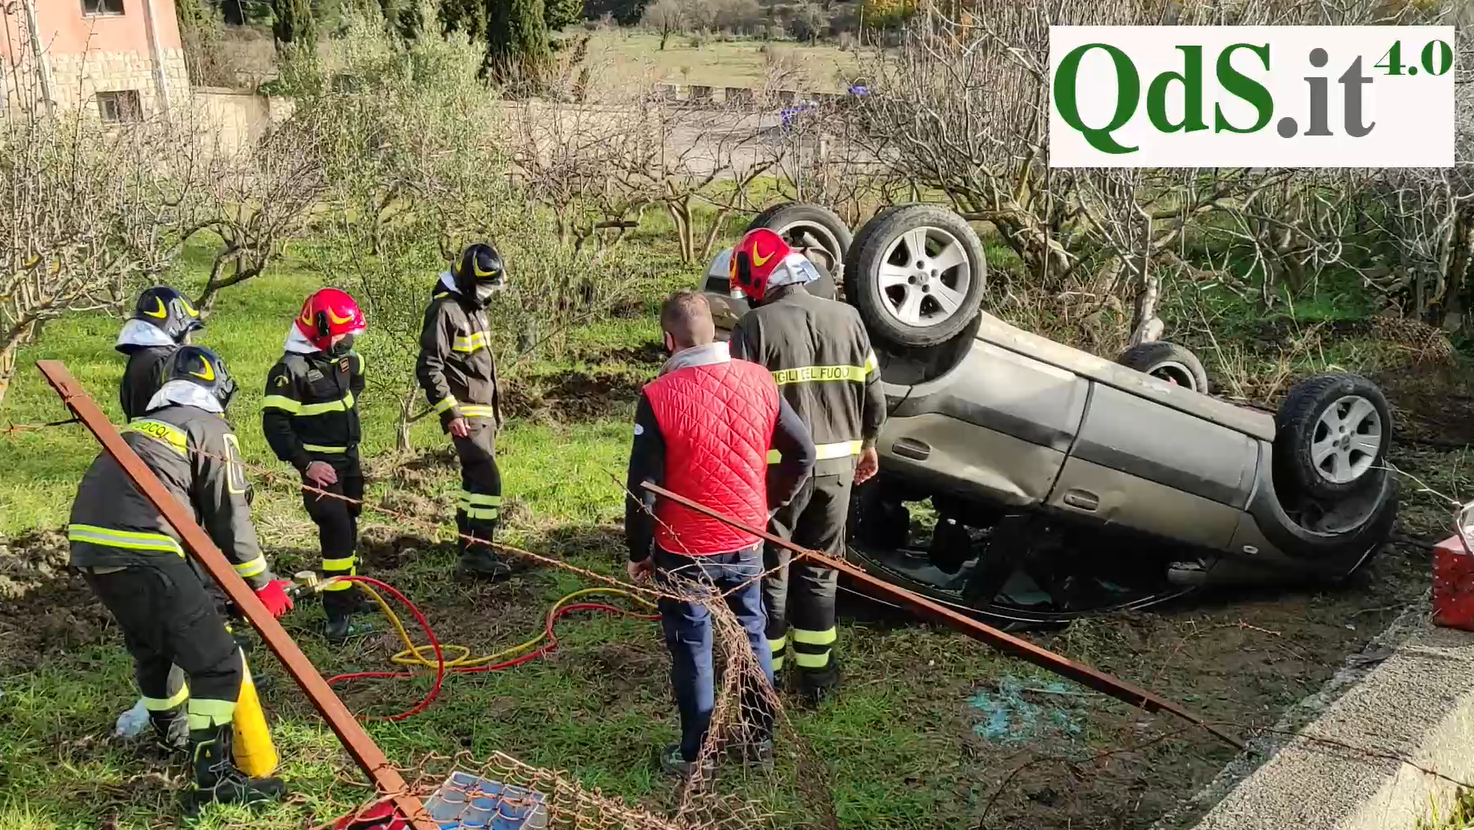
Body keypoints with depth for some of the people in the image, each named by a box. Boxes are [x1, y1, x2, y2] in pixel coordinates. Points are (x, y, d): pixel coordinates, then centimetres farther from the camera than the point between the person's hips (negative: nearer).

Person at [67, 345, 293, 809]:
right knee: (217, 662, -3)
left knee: (152, 642, 31)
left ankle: (172, 732, 52)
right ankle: (213, 779, -3)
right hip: (140, 556, -9)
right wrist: (262, 582, 11)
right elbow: (230, 518, 1)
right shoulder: (211, 428, 5)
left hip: (87, 547, 9)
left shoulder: (140, 425, 27)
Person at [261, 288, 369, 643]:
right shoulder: (291, 369, -20)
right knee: (336, 532, -14)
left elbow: (355, 383, 31)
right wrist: (306, 464, -26)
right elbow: (274, 423, -22)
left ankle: (348, 595, 35)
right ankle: (338, 619, -11)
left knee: (348, 527, 19)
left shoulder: (344, 358, 5)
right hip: (320, 465, -8)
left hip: (348, 458, 8)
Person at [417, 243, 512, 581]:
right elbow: (428, 368, -18)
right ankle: (478, 552, -9)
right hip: (466, 413, -10)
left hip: (484, 411, 10)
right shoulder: (446, 310, -15)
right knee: (487, 480, -14)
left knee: (474, 480, 13)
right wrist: (450, 412, -19)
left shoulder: (475, 307, 15)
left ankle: (469, 548, 21)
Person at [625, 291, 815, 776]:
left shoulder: (659, 396, -19)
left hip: (683, 551, -3)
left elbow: (643, 486, -15)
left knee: (691, 646, 11)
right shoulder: (758, 381, -7)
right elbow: (802, 454, 1)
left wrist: (639, 551, -2)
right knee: (752, 635, 20)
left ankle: (695, 753, 21)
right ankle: (762, 736, 33)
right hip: (745, 544, 4)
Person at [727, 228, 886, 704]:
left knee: (770, 573, 10)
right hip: (837, 463, 4)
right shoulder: (846, 318, 3)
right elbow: (873, 393, 9)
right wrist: (867, 443, 24)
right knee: (819, 572, 16)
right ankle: (815, 675, 24)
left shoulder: (756, 326, -12)